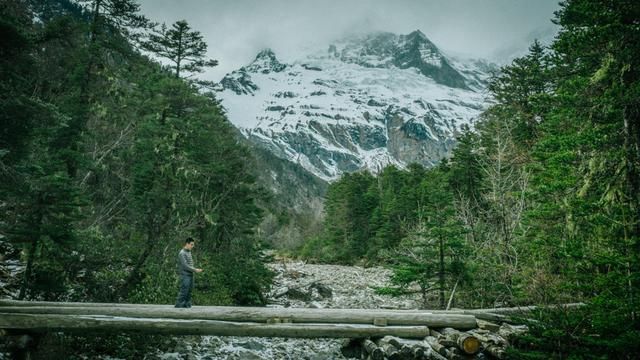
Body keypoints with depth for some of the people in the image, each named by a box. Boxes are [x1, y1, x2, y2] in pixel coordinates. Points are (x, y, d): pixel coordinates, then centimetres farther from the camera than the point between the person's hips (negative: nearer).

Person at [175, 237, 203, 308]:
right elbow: (185, 266, -18)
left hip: (190, 275, 9)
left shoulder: (189, 252, 16)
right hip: (185, 275, -9)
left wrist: (195, 269, 8)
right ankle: (179, 305, -4)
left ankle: (187, 305, 13)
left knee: (189, 291, 8)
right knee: (183, 291, -9)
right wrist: (195, 270, -18)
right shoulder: (182, 253, -12)